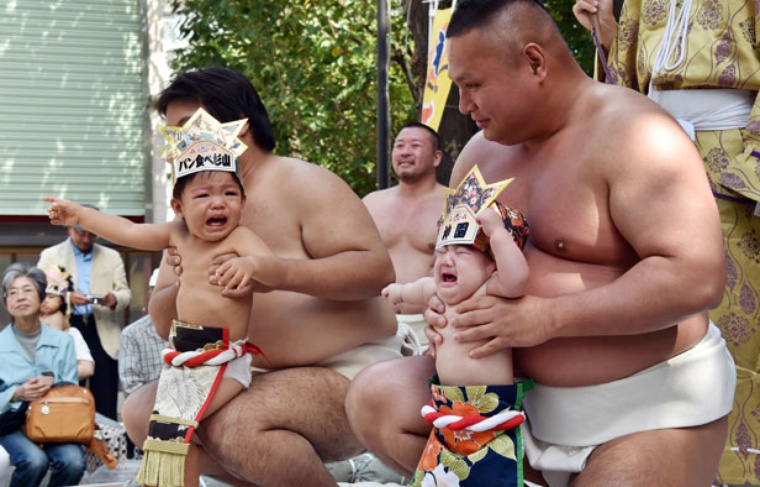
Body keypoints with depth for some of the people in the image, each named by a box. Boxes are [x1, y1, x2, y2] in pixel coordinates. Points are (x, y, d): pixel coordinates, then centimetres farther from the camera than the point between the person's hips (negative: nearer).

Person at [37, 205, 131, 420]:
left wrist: (114, 299, -14)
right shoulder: (50, 255, 10)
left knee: (106, 404, -2)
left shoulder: (112, 257, 16)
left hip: (103, 332, 1)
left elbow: (125, 293, 11)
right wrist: (67, 298, -16)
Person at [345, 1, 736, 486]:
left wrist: (546, 317, -27)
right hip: (522, 388, 7)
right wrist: (446, 300, -5)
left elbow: (698, 276, -26)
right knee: (375, 399, -6)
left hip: (648, 408, -7)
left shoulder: (630, 135, -17)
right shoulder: (483, 151, 7)